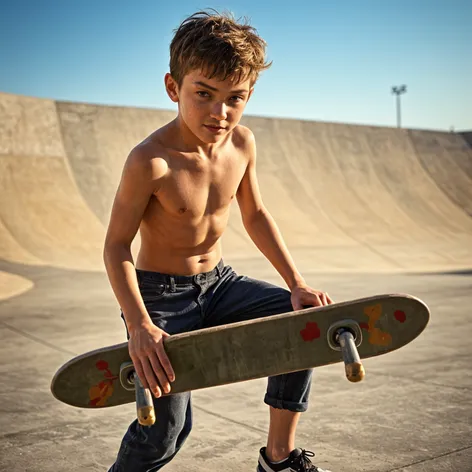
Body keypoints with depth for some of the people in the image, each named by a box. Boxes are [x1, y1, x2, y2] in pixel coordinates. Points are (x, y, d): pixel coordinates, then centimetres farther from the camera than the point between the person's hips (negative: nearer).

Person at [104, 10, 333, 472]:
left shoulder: (242, 142, -6)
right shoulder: (150, 161, -25)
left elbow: (255, 214, 7)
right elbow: (116, 246, -18)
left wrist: (296, 282, 0)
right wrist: (139, 324, -31)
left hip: (219, 282, 6)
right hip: (162, 293, -6)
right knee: (166, 432, -11)